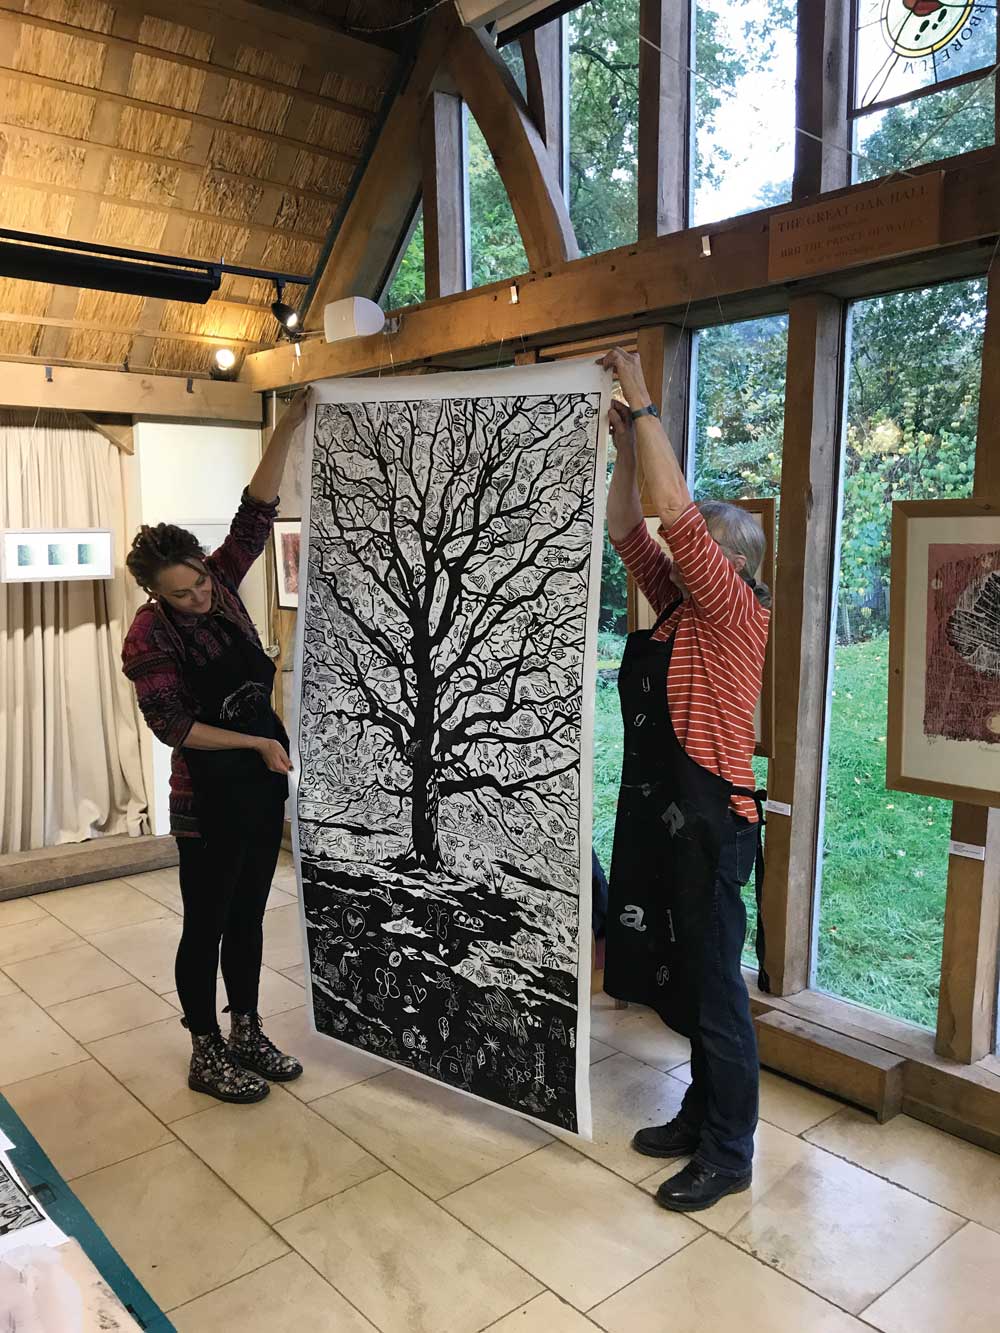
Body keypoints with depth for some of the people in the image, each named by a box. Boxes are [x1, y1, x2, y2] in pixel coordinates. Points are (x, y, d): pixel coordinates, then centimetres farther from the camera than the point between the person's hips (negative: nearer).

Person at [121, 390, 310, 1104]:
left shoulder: (220, 583, -1)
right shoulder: (149, 637, -15)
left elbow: (256, 513, -5)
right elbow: (173, 726, -16)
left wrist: (289, 427, -12)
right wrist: (259, 743, -20)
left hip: (265, 780, 6)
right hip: (209, 793, -6)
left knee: (248, 915, 17)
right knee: (207, 925, 7)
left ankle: (246, 1033, 33)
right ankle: (207, 1055, 24)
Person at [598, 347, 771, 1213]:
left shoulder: (736, 612, -12)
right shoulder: (679, 605, 10)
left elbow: (675, 511, -21)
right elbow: (629, 530, 14)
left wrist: (645, 408, -15)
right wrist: (626, 444, 7)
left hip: (710, 823, -9)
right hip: (659, 815, 9)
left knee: (714, 988, 3)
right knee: (680, 980, 18)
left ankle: (728, 1156, 19)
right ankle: (703, 1115, 36)